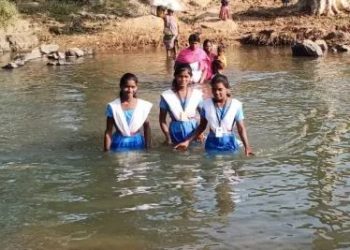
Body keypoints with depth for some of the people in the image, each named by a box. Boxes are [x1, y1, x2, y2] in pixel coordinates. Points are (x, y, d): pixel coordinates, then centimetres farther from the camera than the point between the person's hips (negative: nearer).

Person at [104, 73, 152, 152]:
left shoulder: (143, 106, -3)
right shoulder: (113, 106, -7)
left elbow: (147, 127, 6)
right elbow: (108, 132, -3)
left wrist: (148, 148, 5)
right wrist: (107, 151, -4)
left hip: (137, 144, 1)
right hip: (119, 145, -1)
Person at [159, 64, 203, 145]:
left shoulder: (197, 94, -3)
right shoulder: (166, 95, -6)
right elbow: (162, 120, 0)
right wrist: (168, 137, -7)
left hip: (193, 130, 1)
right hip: (175, 132, -1)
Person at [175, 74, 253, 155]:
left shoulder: (235, 105, -10)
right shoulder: (207, 104, -4)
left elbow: (241, 128, -4)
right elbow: (202, 126, 7)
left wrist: (247, 147, -12)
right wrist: (188, 141, 2)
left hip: (229, 143, -1)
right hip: (212, 143, 1)